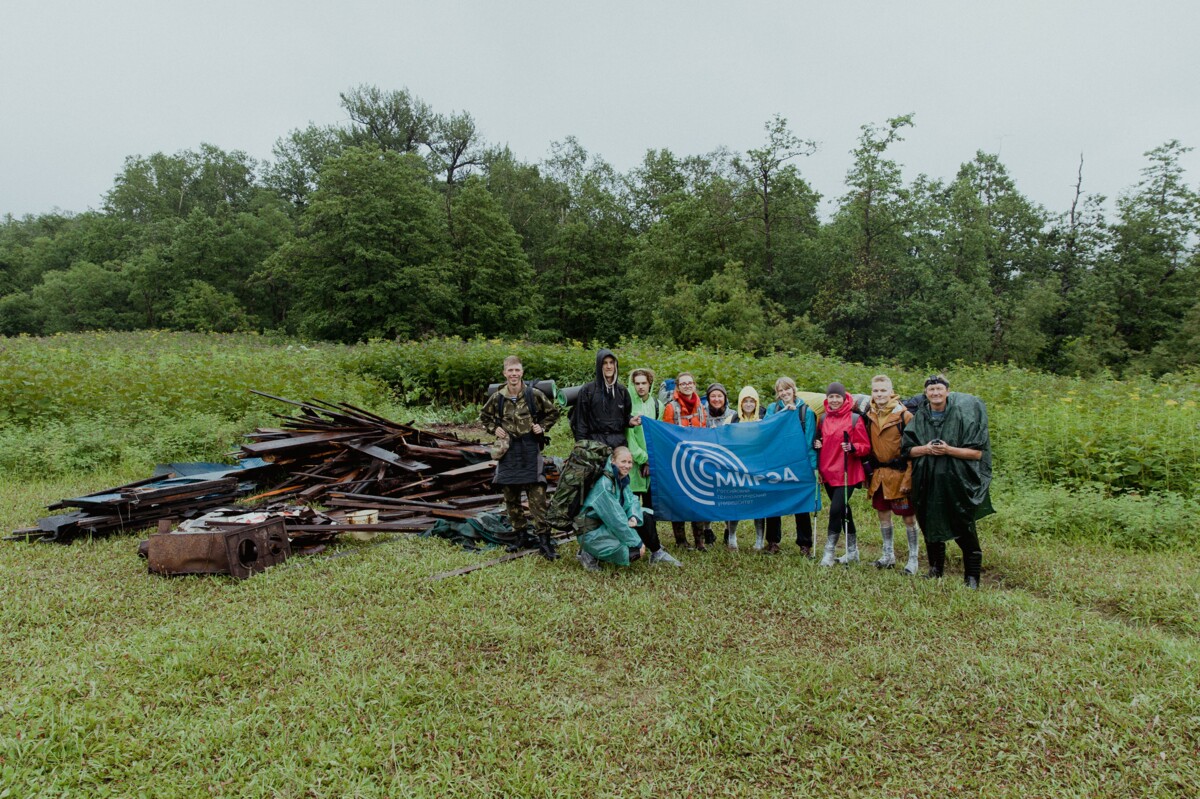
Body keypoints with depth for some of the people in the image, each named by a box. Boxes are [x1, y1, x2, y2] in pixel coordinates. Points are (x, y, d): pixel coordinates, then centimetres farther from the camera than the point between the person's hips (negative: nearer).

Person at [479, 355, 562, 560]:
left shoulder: (534, 395, -5)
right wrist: (494, 428, 3)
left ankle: (544, 538, -3)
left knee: (537, 496, -7)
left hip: (530, 449, -3)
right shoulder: (497, 398, 0)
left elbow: (553, 412, 10)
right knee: (510, 496, 10)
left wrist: (543, 427, -4)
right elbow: (484, 415, 19)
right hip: (508, 450, 3)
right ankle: (519, 533, 25)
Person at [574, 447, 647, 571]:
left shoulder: (622, 479, 3)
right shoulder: (604, 484, -24)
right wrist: (637, 543, -20)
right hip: (591, 534, -9)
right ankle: (591, 555, -5)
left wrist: (634, 517, -20)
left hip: (605, 527, 9)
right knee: (633, 553, -26)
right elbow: (617, 520, -25)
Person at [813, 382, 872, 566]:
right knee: (842, 509, 14)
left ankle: (829, 552, -1)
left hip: (846, 473, -6)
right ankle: (852, 551, 27)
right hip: (828, 472, 6)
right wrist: (816, 444, 0)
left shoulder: (855, 419, -6)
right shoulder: (824, 419, 10)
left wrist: (853, 448, -25)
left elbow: (865, 447, -6)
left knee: (836, 509, -12)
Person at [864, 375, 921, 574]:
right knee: (883, 514, 14)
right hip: (879, 474, 5)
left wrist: (908, 478, -15)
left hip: (899, 473, -5)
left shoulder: (904, 415, -11)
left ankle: (913, 558, 17)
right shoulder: (870, 415, 5)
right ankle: (888, 555, 29)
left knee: (909, 517, 3)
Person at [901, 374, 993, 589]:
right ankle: (936, 568, 29)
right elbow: (907, 449, 6)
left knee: (964, 529, -1)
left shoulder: (962, 416, -7)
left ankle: (972, 576, 11)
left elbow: (978, 452, -8)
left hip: (958, 482, -3)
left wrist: (949, 450, -19)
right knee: (931, 526, 12)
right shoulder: (919, 418, 3)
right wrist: (925, 449, -12)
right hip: (928, 482, 4)